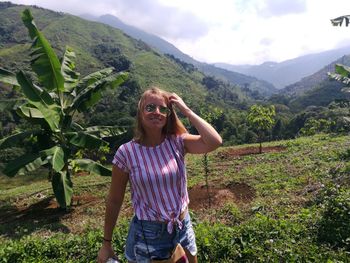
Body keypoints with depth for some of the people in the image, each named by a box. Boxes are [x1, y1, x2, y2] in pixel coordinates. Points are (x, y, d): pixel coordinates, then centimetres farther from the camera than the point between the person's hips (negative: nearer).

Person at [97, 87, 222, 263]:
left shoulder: (177, 142, -9)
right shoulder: (126, 152, -14)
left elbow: (215, 142, -26)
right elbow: (114, 201, -6)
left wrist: (186, 110, -19)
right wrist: (106, 243, 1)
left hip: (183, 227, 3)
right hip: (147, 233, -2)